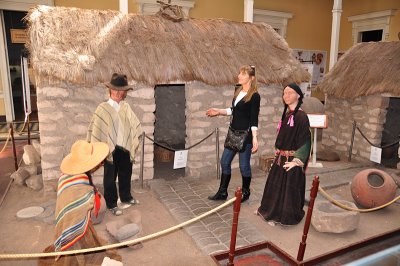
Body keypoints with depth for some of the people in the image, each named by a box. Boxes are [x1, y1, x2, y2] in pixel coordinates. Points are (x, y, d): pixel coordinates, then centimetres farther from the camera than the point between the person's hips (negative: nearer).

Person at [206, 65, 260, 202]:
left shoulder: (254, 96, -14)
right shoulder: (237, 91, 8)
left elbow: (254, 119, -16)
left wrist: (254, 138, -23)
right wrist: (218, 111, 14)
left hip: (246, 135, -8)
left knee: (244, 165, 5)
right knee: (225, 161, 11)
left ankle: (245, 193, 27)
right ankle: (222, 192, 25)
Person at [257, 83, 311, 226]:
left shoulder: (301, 116, -17)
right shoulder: (286, 114, 8)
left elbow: (305, 140, -19)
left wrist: (297, 161, -20)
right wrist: (278, 152, 16)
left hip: (292, 160, -8)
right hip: (281, 158, 8)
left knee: (289, 188, 6)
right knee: (276, 184, 19)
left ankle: (288, 216, 25)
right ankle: (273, 211, 38)